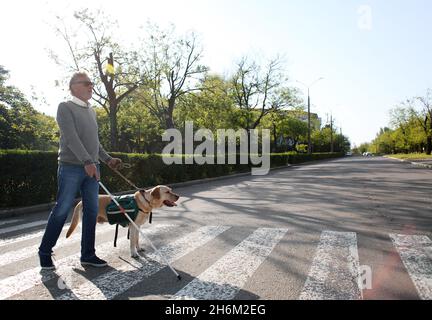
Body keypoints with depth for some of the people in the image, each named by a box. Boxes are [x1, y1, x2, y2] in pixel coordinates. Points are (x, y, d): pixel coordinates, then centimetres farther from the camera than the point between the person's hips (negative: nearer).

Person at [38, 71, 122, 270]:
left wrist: (107, 159, 14)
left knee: (91, 211, 5)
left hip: (92, 168, 7)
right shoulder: (65, 107, -3)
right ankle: (45, 252, 18)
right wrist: (87, 161, -26)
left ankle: (88, 255, 14)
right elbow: (71, 137, -16)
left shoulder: (91, 111, 19)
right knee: (61, 211, -1)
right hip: (71, 167, -7)